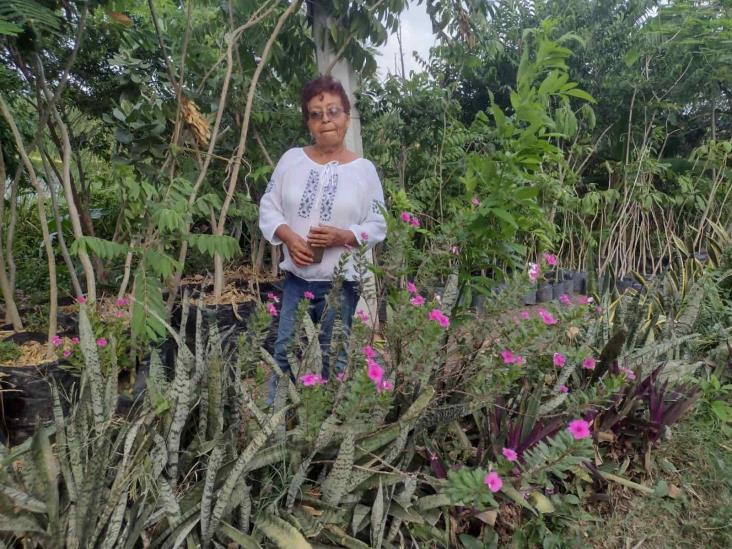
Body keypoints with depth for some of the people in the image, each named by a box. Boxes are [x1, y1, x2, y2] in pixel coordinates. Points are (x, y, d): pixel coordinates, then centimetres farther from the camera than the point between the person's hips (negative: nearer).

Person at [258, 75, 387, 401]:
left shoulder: (363, 169, -2)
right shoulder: (291, 159, 4)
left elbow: (378, 226, -2)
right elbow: (269, 208, 6)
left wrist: (342, 237, -19)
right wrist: (289, 237, -12)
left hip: (341, 282, -2)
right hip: (297, 277, 2)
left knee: (333, 359, 10)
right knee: (284, 352, 8)